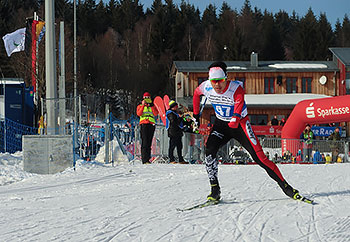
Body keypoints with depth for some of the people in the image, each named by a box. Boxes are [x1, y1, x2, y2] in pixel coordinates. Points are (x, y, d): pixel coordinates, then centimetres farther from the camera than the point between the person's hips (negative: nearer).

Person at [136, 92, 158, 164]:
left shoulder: (153, 106, 21)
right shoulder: (140, 106, 15)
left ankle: (147, 159, 4)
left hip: (151, 125, 3)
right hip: (144, 124, -3)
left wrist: (152, 106, -4)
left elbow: (156, 113, 2)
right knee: (144, 142, -13)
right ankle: (144, 160, -18)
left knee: (149, 142, 2)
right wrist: (143, 105, -9)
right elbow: (138, 114, -5)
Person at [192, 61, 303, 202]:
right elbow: (196, 93, 9)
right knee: (210, 151, -22)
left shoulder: (236, 88, -27)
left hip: (240, 124, -3)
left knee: (259, 156, -12)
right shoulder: (206, 87, -14)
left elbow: (239, 103, -45)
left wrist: (235, 117, -65)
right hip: (221, 124, 4)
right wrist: (196, 114, 16)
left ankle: (284, 186, -3)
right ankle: (214, 190, -13)